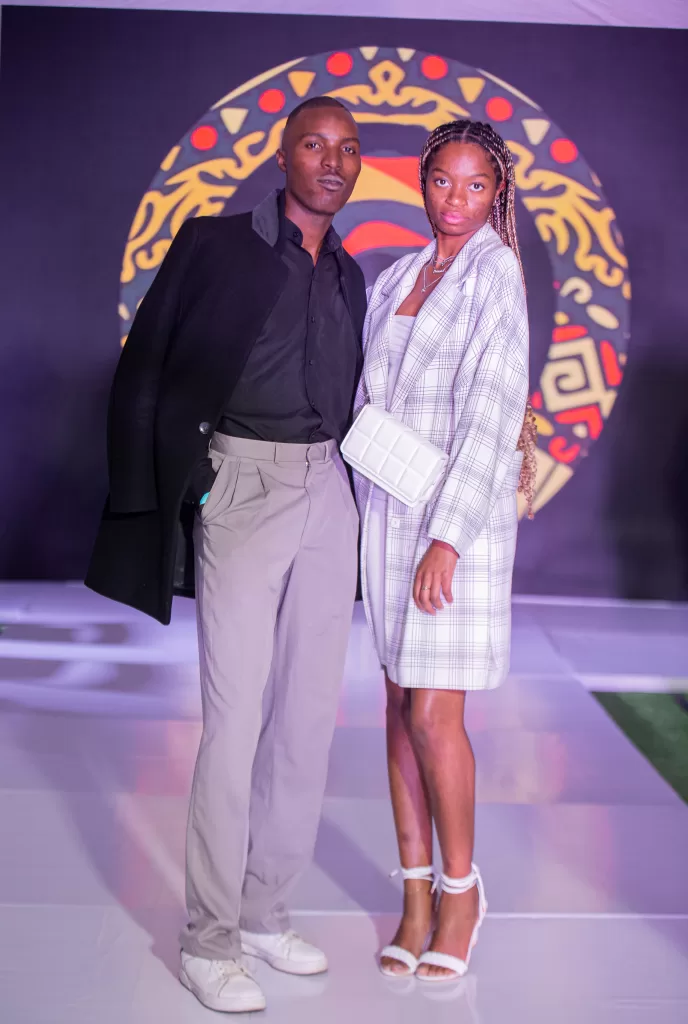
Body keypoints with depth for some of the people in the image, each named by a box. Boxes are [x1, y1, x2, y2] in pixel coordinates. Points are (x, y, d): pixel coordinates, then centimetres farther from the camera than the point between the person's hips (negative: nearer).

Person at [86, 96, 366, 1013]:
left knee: (310, 713, 7)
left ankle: (265, 910, 22)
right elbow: (145, 372, -1)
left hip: (327, 494, 6)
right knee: (236, 716, -6)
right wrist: (160, 496, -6)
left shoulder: (349, 277, 16)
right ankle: (209, 939, 7)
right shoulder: (216, 244, 0)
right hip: (243, 489, -5)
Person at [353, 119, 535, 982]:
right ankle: (415, 892, 19)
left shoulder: (495, 273, -7)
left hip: (460, 513, -6)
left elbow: (492, 410, -15)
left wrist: (447, 538, -20)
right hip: (386, 510, 6)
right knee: (399, 701, 8)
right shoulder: (398, 277, 13)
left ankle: (461, 887, 15)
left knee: (433, 713, -6)